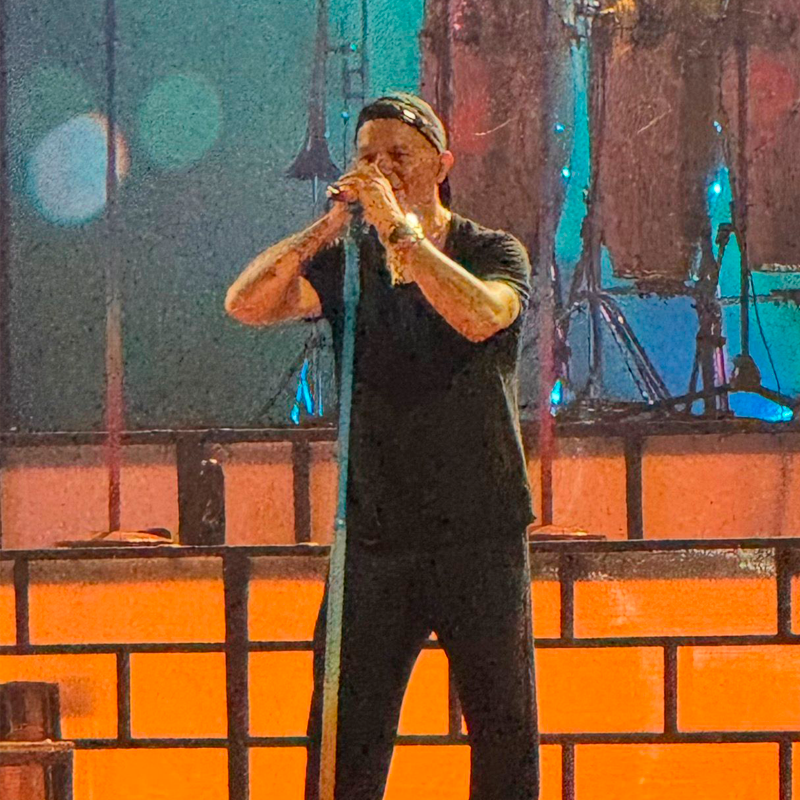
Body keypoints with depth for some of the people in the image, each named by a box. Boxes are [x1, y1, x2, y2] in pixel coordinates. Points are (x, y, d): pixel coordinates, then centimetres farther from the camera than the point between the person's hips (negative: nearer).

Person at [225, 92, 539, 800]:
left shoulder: (494, 253, 1)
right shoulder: (347, 263, 8)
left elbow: (479, 315, -22)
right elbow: (247, 304, -8)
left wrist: (398, 226, -21)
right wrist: (330, 225, -17)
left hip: (481, 536, -2)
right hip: (376, 540, 2)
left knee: (504, 731, 2)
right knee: (345, 736, 0)